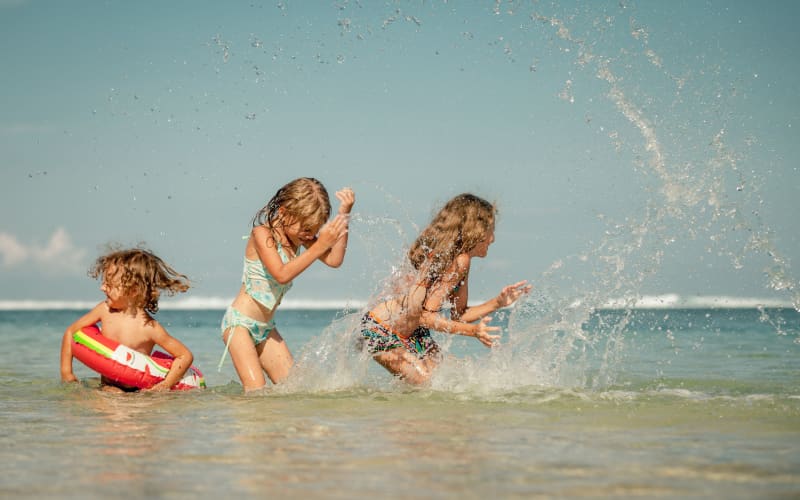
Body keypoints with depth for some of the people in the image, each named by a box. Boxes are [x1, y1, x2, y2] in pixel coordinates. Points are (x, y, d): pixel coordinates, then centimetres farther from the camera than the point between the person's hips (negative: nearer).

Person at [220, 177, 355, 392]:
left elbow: (334, 260, -9)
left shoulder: (300, 234, 2)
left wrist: (344, 215, -16)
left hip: (265, 327, 7)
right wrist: (319, 246, -34)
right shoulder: (262, 233, -18)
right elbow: (282, 274, -30)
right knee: (257, 392, -18)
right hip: (240, 323, -7)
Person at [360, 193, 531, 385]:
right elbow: (426, 316, -25)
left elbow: (458, 315, 11)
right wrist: (473, 331, -29)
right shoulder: (460, 260, -22)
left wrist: (498, 303, 3)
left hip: (413, 332, 10)